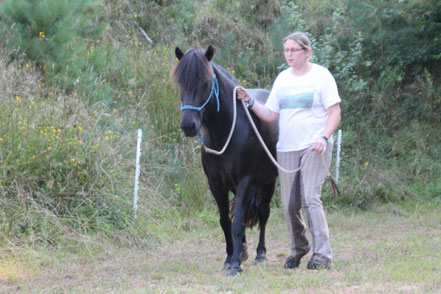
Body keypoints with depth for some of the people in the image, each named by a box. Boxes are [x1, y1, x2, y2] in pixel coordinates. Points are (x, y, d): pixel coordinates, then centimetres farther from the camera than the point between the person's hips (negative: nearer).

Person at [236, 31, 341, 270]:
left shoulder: (321, 76, -2)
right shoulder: (283, 78, 13)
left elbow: (335, 112, -6)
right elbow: (271, 115, 12)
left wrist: (324, 137, -21)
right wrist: (250, 102, -2)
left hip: (314, 147, -5)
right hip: (286, 149, 5)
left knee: (310, 198, -16)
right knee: (289, 204, 5)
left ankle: (322, 254, -15)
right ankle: (298, 249, 23)